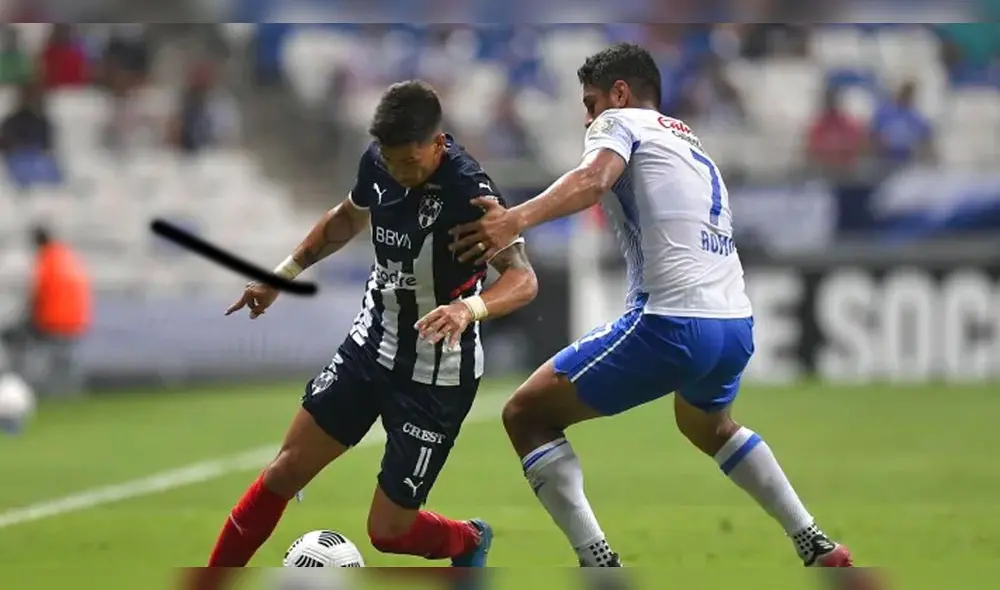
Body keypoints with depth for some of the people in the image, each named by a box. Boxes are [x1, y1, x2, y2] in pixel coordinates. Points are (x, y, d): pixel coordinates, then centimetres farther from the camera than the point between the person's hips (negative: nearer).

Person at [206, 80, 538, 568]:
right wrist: (284, 273, 18)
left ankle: (469, 543, 32)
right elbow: (348, 218, 17)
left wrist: (469, 307, -52)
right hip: (372, 345, 6)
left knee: (388, 532, -1)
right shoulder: (378, 162, -5)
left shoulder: (469, 192, -26)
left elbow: (522, 278, -34)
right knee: (286, 471, 2)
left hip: (437, 376, -6)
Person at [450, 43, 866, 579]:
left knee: (526, 414, 1)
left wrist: (518, 218, -34)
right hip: (737, 325, 8)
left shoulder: (621, 120, 4)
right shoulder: (691, 143, 29)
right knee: (708, 425, 40)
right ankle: (816, 546, 37)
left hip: (673, 323, -8)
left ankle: (599, 567, -10)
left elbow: (595, 178, -18)